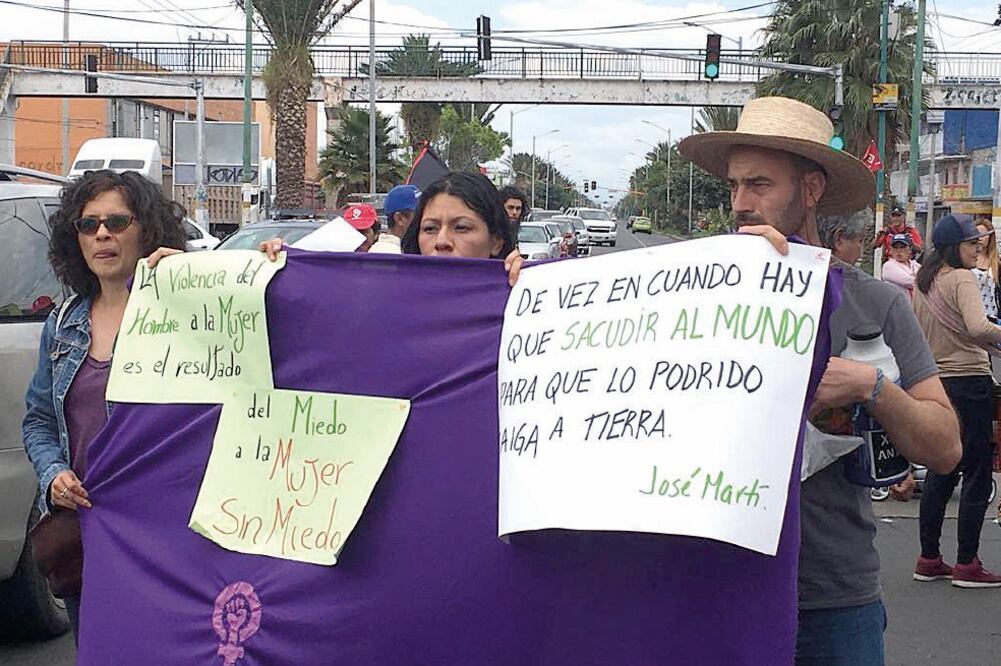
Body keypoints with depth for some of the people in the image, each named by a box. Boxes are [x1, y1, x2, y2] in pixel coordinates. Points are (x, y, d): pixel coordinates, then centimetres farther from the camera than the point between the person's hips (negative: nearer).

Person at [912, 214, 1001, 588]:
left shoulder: (923, 283, 10)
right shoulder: (962, 279, -13)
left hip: (935, 382, 8)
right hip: (969, 380, -8)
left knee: (940, 471, 14)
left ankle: (929, 560, 18)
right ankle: (967, 565, 2)